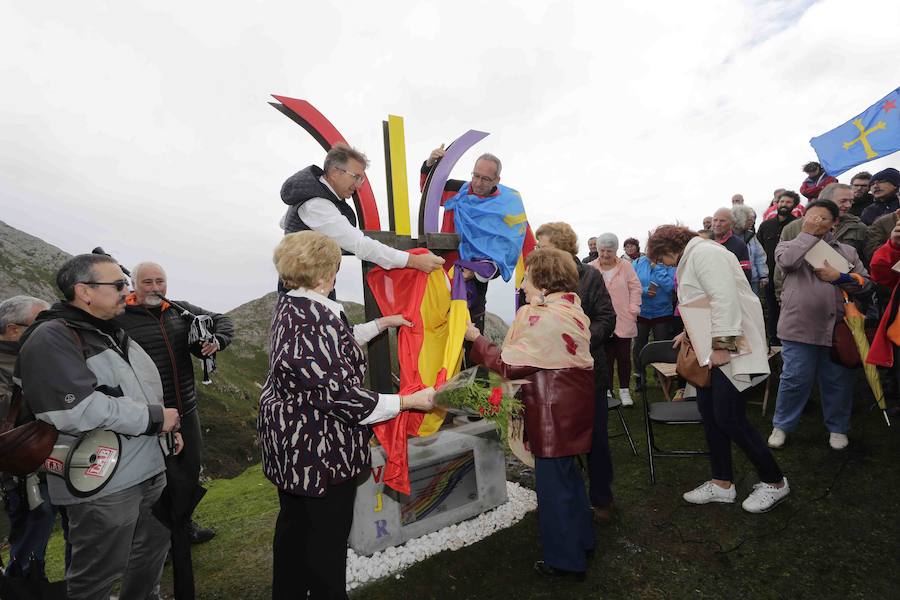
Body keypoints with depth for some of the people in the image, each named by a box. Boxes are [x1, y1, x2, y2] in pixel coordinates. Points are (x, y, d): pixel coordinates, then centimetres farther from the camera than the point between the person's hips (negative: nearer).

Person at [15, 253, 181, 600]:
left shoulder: (110, 333, 13)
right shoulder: (52, 339, -16)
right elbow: (77, 409, -27)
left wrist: (167, 427, 10)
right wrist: (155, 418, -19)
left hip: (150, 468, 9)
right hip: (103, 483, -9)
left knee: (154, 547, 22)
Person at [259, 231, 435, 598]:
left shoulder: (289, 306, 3)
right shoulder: (317, 318, -28)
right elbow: (341, 396, -28)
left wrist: (382, 323, 23)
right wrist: (410, 401, -23)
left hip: (288, 440, 10)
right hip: (320, 450, -10)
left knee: (293, 523, 25)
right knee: (327, 537, 10)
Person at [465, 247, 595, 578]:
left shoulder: (543, 318, -24)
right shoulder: (571, 308, 7)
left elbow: (509, 365, -22)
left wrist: (476, 338, -14)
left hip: (555, 412, -10)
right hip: (573, 404, 10)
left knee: (553, 483, 7)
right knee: (568, 474, 24)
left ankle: (565, 560, 25)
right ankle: (581, 541, 42)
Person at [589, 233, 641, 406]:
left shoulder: (626, 266, 3)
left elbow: (635, 288, 4)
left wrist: (633, 310, -3)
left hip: (623, 321, 1)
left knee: (624, 356, 8)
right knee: (606, 357, 4)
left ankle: (624, 390, 22)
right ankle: (607, 390, 17)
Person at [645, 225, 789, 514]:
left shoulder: (704, 252, -14)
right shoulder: (691, 258, 19)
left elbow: (724, 298, -24)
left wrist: (721, 345, -25)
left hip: (729, 346, -11)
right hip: (711, 347, 11)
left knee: (729, 418, -5)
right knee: (709, 411, 11)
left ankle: (774, 482, 16)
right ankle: (722, 484, 22)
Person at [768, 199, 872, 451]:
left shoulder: (847, 251, 17)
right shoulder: (789, 245, 7)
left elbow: (865, 282, 12)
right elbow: (787, 260, -17)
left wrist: (839, 277, -7)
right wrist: (808, 233, -6)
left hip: (837, 327, 3)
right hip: (799, 326, -3)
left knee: (838, 381, 11)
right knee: (795, 379, -1)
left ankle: (837, 428, 30)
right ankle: (781, 426, 15)